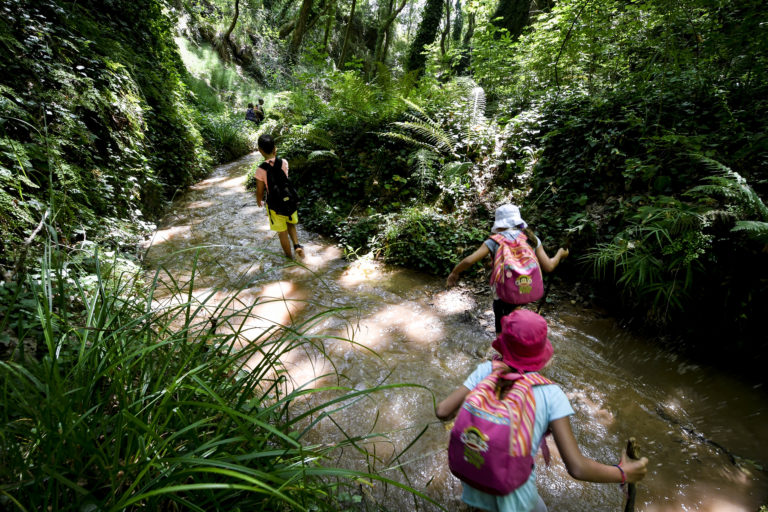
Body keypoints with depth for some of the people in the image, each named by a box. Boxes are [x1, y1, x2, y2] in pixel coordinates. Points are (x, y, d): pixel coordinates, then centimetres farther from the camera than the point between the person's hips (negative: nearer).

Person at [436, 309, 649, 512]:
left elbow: (442, 411, -16)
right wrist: (623, 474, 0)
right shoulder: (551, 394, -15)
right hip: (513, 492, -1)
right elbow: (577, 468, -17)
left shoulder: (487, 370, -13)